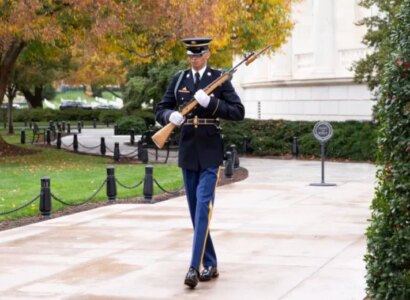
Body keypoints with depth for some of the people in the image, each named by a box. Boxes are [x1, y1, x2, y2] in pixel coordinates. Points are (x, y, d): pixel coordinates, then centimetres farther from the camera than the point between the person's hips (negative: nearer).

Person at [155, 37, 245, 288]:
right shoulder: (179, 79, 8)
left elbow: (239, 112, -8)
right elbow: (160, 110, 10)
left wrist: (210, 102, -20)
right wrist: (171, 116, -14)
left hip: (210, 153, -4)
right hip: (188, 152, 5)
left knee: (203, 207, -14)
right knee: (196, 211, 8)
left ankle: (196, 266, -16)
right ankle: (209, 264, 18)